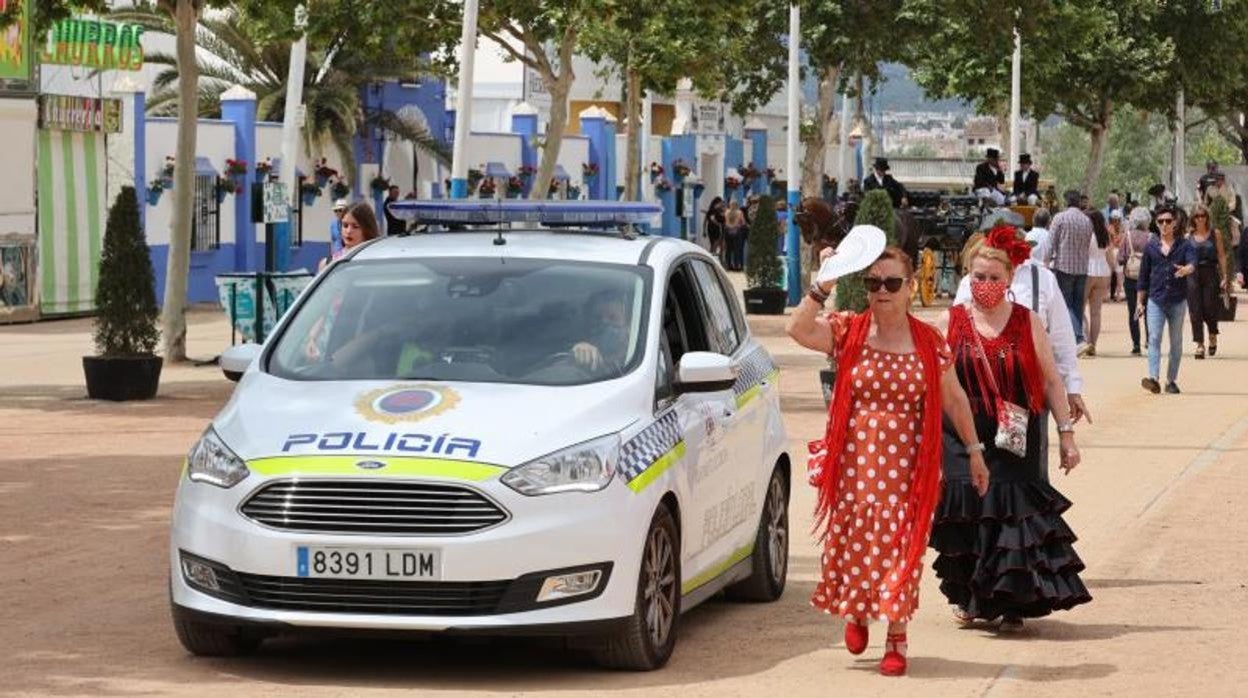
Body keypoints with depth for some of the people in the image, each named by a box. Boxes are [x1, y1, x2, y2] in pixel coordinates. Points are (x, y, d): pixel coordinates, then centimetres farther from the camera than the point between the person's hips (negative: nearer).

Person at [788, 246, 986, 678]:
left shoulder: (929, 342, 4)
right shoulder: (848, 332, 1)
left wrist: (974, 450, 14)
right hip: (853, 464, 0)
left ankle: (896, 639, 8)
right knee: (854, 542, 4)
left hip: (904, 466, 0)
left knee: (899, 546, -2)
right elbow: (798, 330, -16)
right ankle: (855, 614, 33)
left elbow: (953, 399, 12)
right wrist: (822, 287, -24)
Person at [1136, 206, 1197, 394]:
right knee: (1154, 338, -13)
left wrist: (1186, 269, -41)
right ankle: (1153, 378, -23)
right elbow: (1143, 277, 11)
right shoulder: (1151, 247, 7)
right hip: (1156, 300, 0)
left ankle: (1171, 380, 15)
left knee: (1176, 342, 7)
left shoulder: (1184, 246, 3)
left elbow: (1192, 263, -17)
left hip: (1178, 301, 0)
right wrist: (1140, 303, 9)